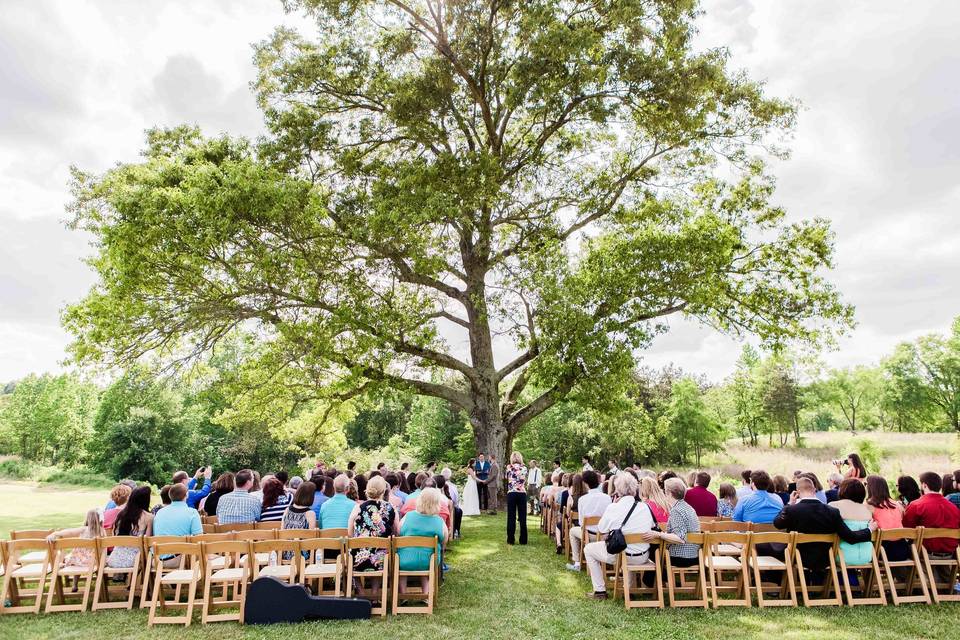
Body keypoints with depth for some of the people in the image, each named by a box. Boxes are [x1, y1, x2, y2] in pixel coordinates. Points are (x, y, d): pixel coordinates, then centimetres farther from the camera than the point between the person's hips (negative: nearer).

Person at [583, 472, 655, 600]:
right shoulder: (646, 508, -7)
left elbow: (601, 529, -4)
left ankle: (600, 591, 17)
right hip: (642, 558, 5)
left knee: (588, 549, 18)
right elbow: (652, 527, 7)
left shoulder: (613, 508, -17)